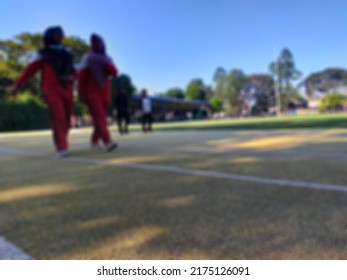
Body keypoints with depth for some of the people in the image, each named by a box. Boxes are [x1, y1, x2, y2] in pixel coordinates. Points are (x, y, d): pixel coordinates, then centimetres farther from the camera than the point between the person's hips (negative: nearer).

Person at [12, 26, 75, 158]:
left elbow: (73, 72, 19)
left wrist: (70, 78, -5)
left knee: (66, 121, 2)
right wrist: (17, 85, 0)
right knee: (58, 118, -19)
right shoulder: (44, 54, 4)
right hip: (51, 91, -5)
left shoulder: (66, 55, 18)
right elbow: (30, 70, 2)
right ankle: (61, 149, -21)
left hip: (66, 91, 5)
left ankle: (61, 144, 19)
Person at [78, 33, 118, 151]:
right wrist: (81, 93, -11)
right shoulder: (87, 58, 0)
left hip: (105, 93, 5)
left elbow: (114, 73, -5)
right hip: (92, 93, -5)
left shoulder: (107, 59, 11)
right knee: (99, 117, -17)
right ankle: (108, 142, -27)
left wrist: (107, 64, -18)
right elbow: (82, 76, -4)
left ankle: (94, 140, 24)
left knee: (101, 118, 7)